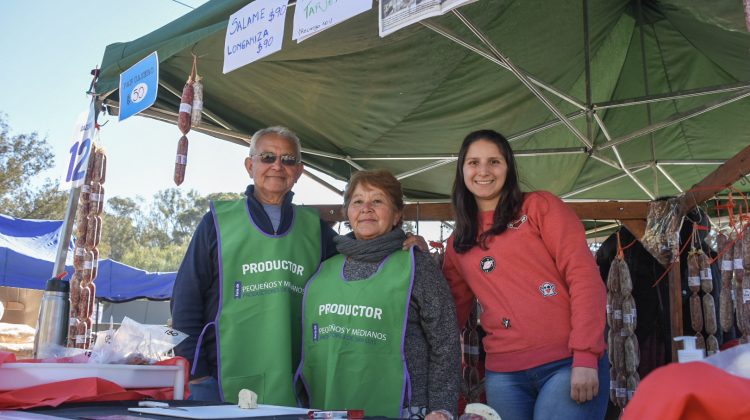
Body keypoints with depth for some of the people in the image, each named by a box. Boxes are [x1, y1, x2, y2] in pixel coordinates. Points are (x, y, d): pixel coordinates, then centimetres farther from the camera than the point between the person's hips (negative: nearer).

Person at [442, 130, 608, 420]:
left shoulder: (540, 206, 2)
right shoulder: (458, 243, 15)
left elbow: (584, 276, -6)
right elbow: (453, 310, 16)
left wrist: (585, 356, -15)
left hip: (568, 363, -4)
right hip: (504, 374, 4)